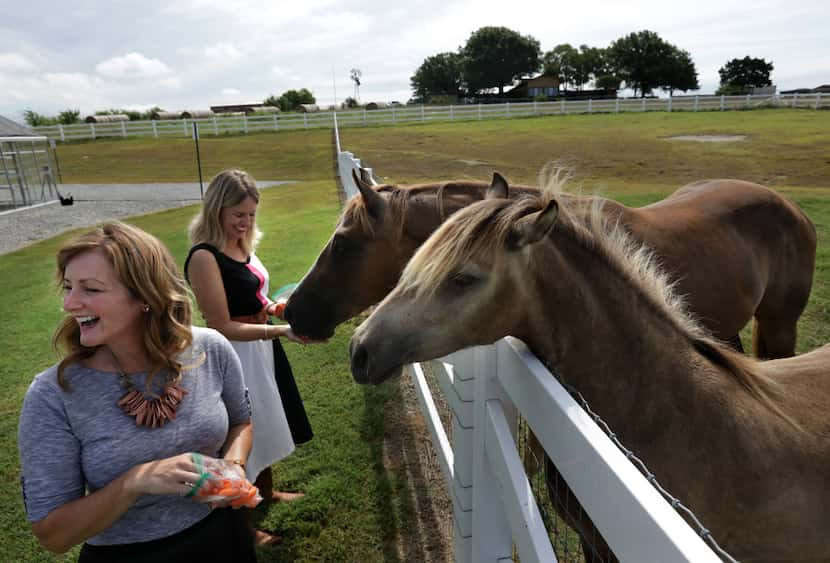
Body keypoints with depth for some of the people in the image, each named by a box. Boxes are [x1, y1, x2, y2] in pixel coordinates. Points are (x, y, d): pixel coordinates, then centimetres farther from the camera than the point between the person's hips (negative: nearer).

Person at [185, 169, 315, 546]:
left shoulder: (243, 245, 3)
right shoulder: (204, 257, -24)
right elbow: (222, 327, -25)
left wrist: (276, 306, -4)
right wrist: (283, 331, -29)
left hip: (262, 350, 9)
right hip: (235, 359, -9)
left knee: (264, 426, 26)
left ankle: (267, 492, 51)